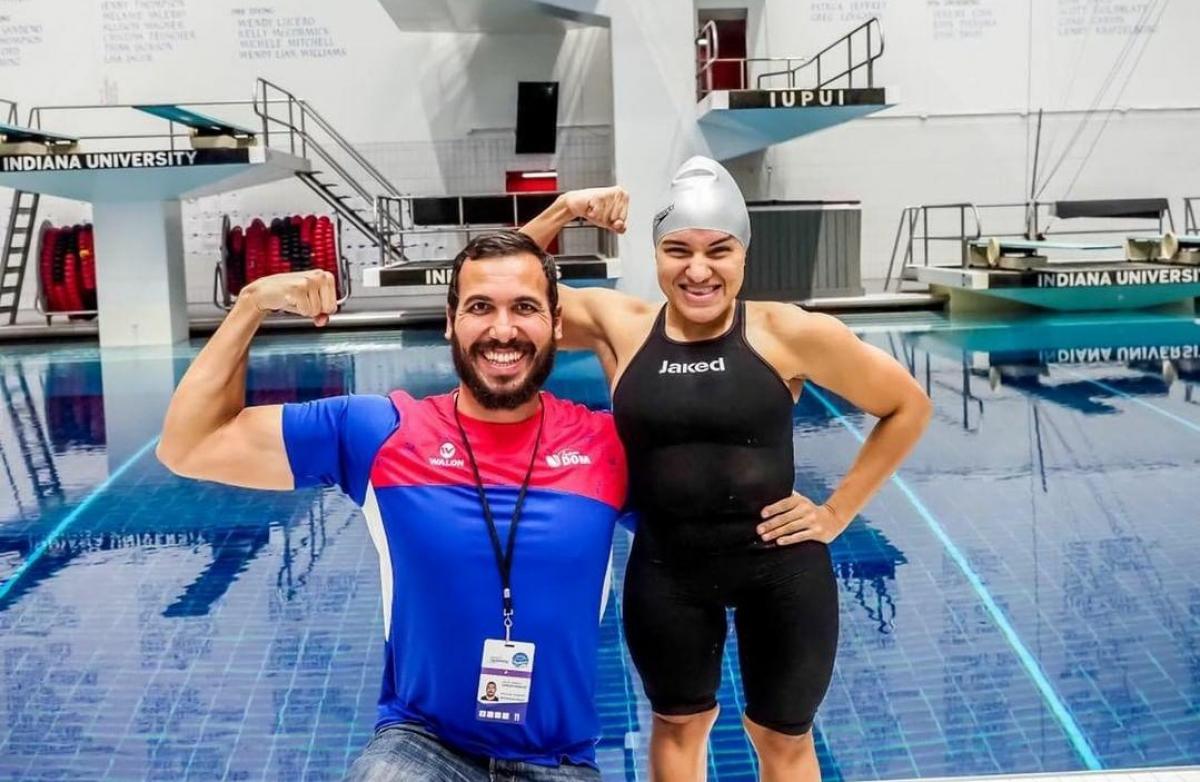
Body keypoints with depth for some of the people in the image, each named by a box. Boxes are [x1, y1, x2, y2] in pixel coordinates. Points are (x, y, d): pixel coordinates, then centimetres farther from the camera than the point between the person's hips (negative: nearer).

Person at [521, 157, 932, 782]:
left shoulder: (789, 333, -13)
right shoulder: (617, 326, -6)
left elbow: (908, 407, -2)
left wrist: (837, 511, -3)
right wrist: (563, 211, -14)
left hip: (781, 568, -1)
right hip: (665, 571, 2)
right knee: (679, 724, 23)